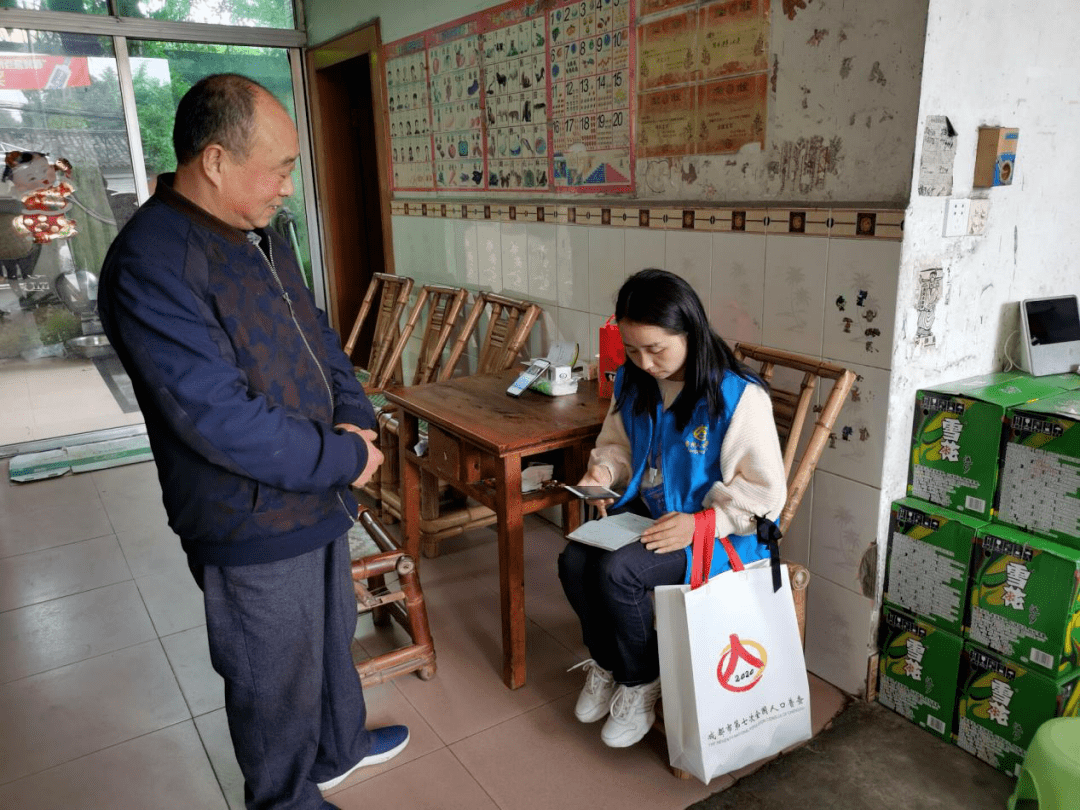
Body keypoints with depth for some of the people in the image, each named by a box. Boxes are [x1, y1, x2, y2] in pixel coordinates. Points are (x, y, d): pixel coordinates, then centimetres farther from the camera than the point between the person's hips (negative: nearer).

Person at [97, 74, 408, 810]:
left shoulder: (260, 236, 4)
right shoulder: (150, 266, -25)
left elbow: (318, 335, 12)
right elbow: (221, 420, -29)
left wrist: (355, 418, -5)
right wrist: (346, 457, -19)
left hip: (321, 495, 9)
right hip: (255, 524, -8)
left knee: (332, 637, 27)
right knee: (279, 678, 14)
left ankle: (338, 747, 53)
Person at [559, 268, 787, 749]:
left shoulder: (740, 397, -20)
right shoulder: (633, 383, 0)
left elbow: (764, 491, -16)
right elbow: (618, 443, 15)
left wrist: (700, 524, -26)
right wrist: (603, 470, -8)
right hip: (645, 511, 7)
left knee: (617, 571, -28)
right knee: (574, 559, -19)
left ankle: (639, 681, 3)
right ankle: (606, 663, 12)